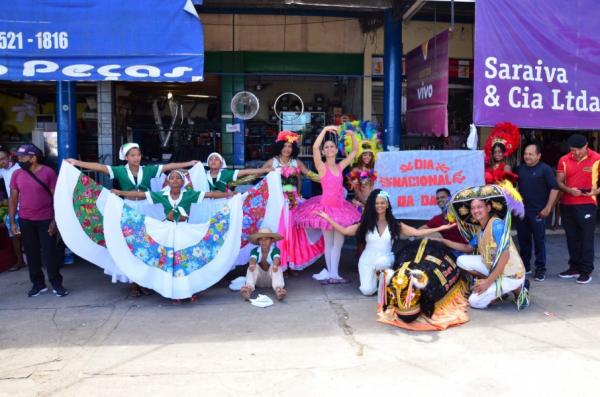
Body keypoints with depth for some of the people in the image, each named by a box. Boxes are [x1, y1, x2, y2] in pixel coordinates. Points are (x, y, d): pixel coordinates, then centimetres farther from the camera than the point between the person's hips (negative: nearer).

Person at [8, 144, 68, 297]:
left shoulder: (48, 172, -8)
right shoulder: (17, 174, 2)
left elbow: (56, 197, -7)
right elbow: (13, 199, 7)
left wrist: (55, 220, -11)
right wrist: (12, 222, 2)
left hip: (46, 220, -4)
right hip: (25, 221, 4)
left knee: (49, 252, 0)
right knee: (31, 253, 9)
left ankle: (56, 284, 11)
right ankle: (38, 283, 21)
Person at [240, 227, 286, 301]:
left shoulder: (275, 250, -10)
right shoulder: (255, 251, -6)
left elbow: (276, 258, -32)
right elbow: (253, 258, -27)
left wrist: (275, 265, -58)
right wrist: (251, 264, -54)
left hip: (271, 278, -1)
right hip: (259, 279, 1)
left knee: (276, 267, -30)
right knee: (254, 266, -27)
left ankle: (278, 288, -59)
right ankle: (249, 288, -53)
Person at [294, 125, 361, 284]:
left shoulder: (340, 166, 7)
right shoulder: (322, 167, -6)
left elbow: (355, 150, 13)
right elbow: (315, 147, -22)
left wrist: (352, 135, 0)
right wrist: (325, 129, -19)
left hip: (340, 206, 5)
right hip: (326, 206, -5)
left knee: (338, 242, 6)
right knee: (329, 242, 5)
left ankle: (334, 274, 13)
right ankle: (331, 274, 12)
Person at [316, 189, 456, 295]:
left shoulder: (395, 224, 0)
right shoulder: (365, 224, 1)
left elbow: (417, 232, -2)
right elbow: (345, 231, -1)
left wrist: (439, 228, -9)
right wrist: (327, 218, -8)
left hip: (386, 259, 0)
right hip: (368, 260, 1)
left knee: (381, 262, -38)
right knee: (367, 290, -20)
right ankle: (375, 275, 16)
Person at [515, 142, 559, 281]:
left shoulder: (545, 169, -7)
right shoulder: (520, 168, 8)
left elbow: (554, 188, -10)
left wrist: (548, 208, -14)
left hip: (538, 212, -5)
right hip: (521, 210, 5)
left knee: (539, 241, 2)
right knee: (523, 240, 12)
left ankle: (540, 269, 11)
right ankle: (524, 266, 24)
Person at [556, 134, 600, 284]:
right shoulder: (564, 160, 4)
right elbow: (559, 182, 3)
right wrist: (569, 190, -16)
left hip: (587, 204, -4)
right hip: (566, 205, 4)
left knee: (586, 238, -1)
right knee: (571, 238, 12)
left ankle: (587, 271, 8)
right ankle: (575, 267, 23)